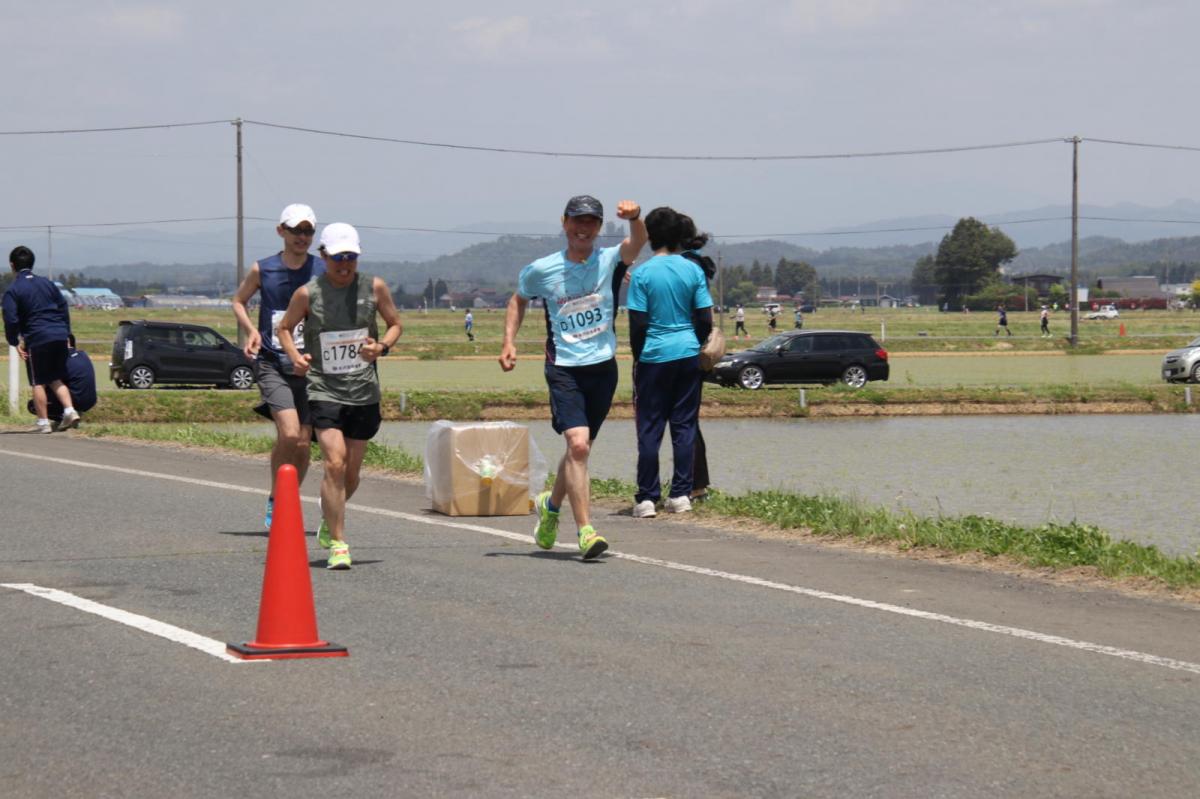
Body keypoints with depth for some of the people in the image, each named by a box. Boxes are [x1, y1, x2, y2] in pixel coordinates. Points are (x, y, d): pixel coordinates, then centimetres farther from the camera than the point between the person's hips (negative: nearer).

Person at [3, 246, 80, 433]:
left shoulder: (12, 291, -4)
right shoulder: (48, 284, 13)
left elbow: (11, 320, -11)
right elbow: (64, 308, 15)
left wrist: (14, 342, 1)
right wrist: (65, 332, 20)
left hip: (37, 339, -5)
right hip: (59, 337, 5)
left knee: (38, 382, 4)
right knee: (56, 379, 15)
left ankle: (43, 422, 4)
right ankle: (70, 411, 0)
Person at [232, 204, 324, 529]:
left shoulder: (324, 271, 2)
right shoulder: (262, 270, 2)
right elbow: (239, 301, 18)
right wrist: (250, 330, 0)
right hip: (272, 362, -2)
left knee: (303, 442, 2)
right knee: (288, 434, -19)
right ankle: (274, 500, 0)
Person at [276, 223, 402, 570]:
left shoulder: (374, 287, 0)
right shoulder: (308, 293, -5)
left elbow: (396, 324, 12)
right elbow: (284, 327, 9)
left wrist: (382, 346, -9)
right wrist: (295, 356, -10)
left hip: (365, 393, 3)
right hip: (323, 391, -3)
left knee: (352, 472, 11)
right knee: (334, 464, -18)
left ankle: (329, 521, 40)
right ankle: (337, 543, -11)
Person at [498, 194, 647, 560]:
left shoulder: (609, 261, -2)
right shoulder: (542, 270, 0)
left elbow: (637, 242, -23)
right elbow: (518, 300, 19)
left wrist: (634, 218, -45)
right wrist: (509, 341, 6)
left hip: (603, 367, 2)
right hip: (564, 369, -2)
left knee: (580, 449, 15)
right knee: (578, 445, -19)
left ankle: (551, 504, 42)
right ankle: (585, 530, -19)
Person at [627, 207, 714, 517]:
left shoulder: (643, 273, -9)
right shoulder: (693, 270, -1)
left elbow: (638, 324, -9)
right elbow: (705, 320, -1)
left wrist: (637, 358, 4)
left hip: (654, 356, -2)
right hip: (688, 355, 3)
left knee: (649, 428, 3)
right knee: (684, 426, 8)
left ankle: (647, 498, 0)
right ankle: (680, 495, 8)